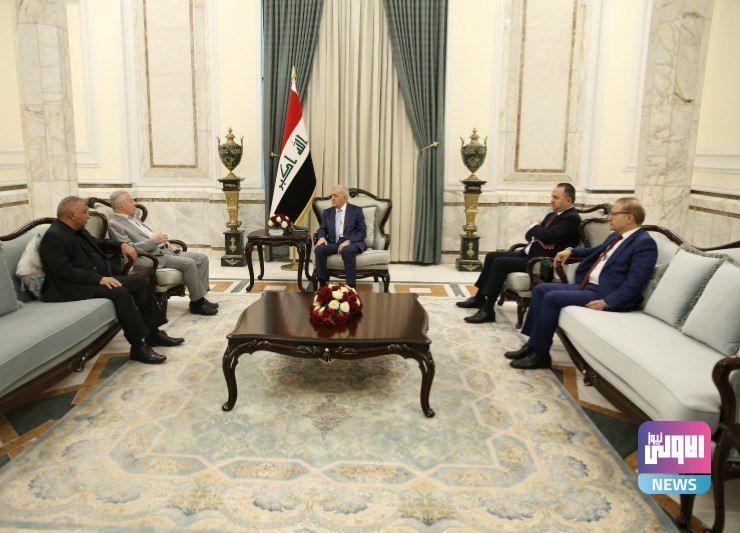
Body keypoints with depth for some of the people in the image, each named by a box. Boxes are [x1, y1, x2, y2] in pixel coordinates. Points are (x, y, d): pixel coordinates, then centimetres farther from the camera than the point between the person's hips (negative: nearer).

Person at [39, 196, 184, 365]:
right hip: (74, 288, -10)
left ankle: (153, 333, 3)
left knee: (140, 281, 1)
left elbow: (99, 243, 32)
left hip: (99, 278, 10)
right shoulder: (53, 237, -13)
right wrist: (99, 279, -26)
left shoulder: (78, 231, 15)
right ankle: (138, 347, -26)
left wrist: (122, 245, 15)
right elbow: (65, 271, -22)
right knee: (119, 291, -31)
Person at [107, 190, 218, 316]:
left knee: (202, 258, -2)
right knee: (189, 263, -28)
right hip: (154, 257, -9)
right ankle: (197, 303, -17)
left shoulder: (133, 217, 23)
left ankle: (201, 297, -2)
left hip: (164, 250, 10)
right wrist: (154, 240, -16)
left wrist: (164, 240, 10)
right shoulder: (114, 224, -5)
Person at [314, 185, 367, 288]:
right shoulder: (327, 212, 19)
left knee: (347, 251, -38)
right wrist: (321, 237, -8)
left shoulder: (356, 210, 6)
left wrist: (348, 241, -18)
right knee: (319, 249, -26)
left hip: (351, 242, -4)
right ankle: (323, 284, -20)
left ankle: (351, 286, -32)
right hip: (333, 242, 4)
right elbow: (322, 229, 18)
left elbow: (362, 232, -1)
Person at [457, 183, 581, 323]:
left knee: (499, 262, -23)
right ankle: (479, 298, 14)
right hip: (528, 253, 10)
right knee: (491, 256, 5)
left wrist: (535, 226, -4)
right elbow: (528, 235, 16)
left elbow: (547, 236, -24)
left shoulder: (572, 218, -12)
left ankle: (487, 311, -19)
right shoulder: (552, 215, 18)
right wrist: (538, 239, -7)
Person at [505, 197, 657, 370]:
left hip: (606, 295, -10)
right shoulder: (615, 236, 16)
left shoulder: (645, 243, -12)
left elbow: (634, 283, -20)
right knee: (540, 289, 0)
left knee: (553, 297, -23)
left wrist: (606, 302, -26)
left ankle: (540, 355, -13)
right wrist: (571, 251, 23)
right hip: (587, 285, 10)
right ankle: (533, 344, -1)